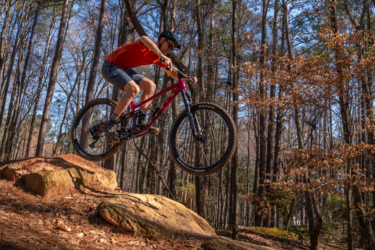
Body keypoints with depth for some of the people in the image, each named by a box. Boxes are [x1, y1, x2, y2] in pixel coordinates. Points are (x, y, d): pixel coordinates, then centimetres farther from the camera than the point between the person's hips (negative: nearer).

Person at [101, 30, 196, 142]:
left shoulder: (157, 57, 5)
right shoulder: (148, 44, -19)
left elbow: (172, 73, 10)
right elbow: (144, 39, -45)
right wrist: (162, 56, -55)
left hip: (123, 69, 9)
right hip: (110, 66, -9)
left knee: (150, 86, -3)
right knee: (134, 89, -28)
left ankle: (141, 122, -4)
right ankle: (108, 125, -22)